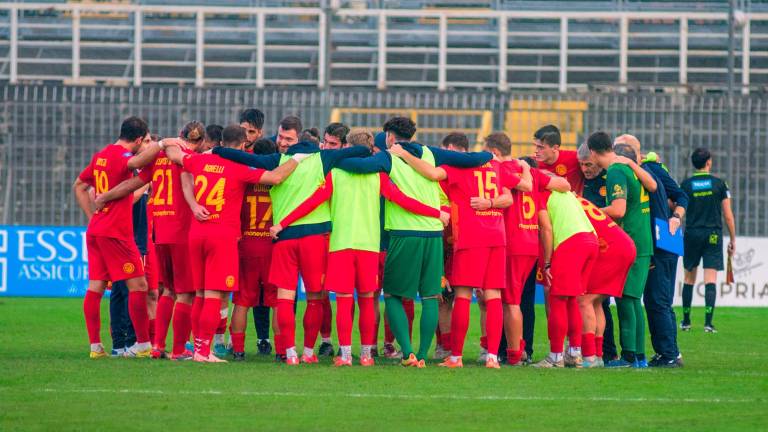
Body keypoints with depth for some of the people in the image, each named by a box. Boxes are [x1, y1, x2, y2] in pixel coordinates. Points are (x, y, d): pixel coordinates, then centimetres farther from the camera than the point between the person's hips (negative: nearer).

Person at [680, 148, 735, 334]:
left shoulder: (686, 184, 1)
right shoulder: (719, 184, -1)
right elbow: (728, 215, 0)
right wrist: (733, 240, 7)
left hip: (691, 234, 1)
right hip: (713, 235, -1)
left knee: (689, 279, 12)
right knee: (710, 280, -4)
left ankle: (686, 321, 16)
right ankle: (708, 322, -14)